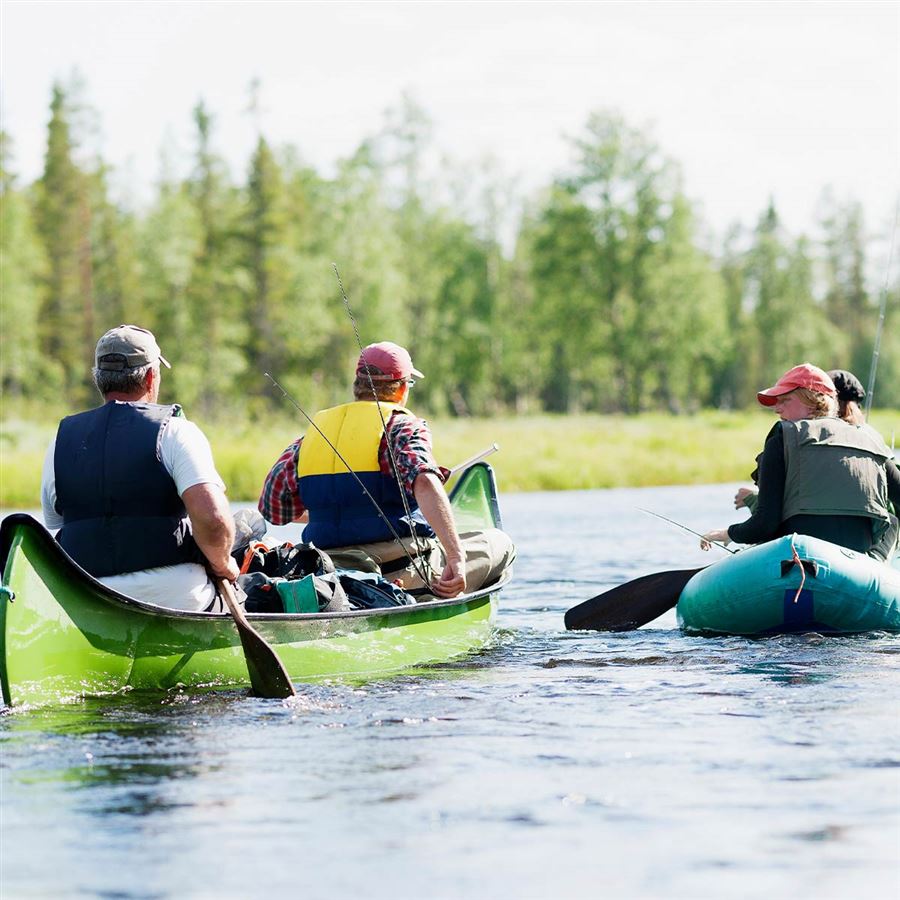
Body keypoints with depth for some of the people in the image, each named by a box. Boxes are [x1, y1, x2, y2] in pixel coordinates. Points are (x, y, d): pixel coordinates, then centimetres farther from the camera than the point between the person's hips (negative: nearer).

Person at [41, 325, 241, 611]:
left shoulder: (60, 442, 10)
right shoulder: (174, 432, -5)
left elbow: (56, 527, 15)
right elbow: (213, 518, -18)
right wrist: (221, 564, 1)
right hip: (179, 600, -4)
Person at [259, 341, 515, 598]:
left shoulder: (312, 433, 11)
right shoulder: (404, 426, -5)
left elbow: (270, 510, 15)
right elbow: (425, 483, -25)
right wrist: (456, 557, -30)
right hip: (402, 574, -6)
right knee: (497, 542, 12)